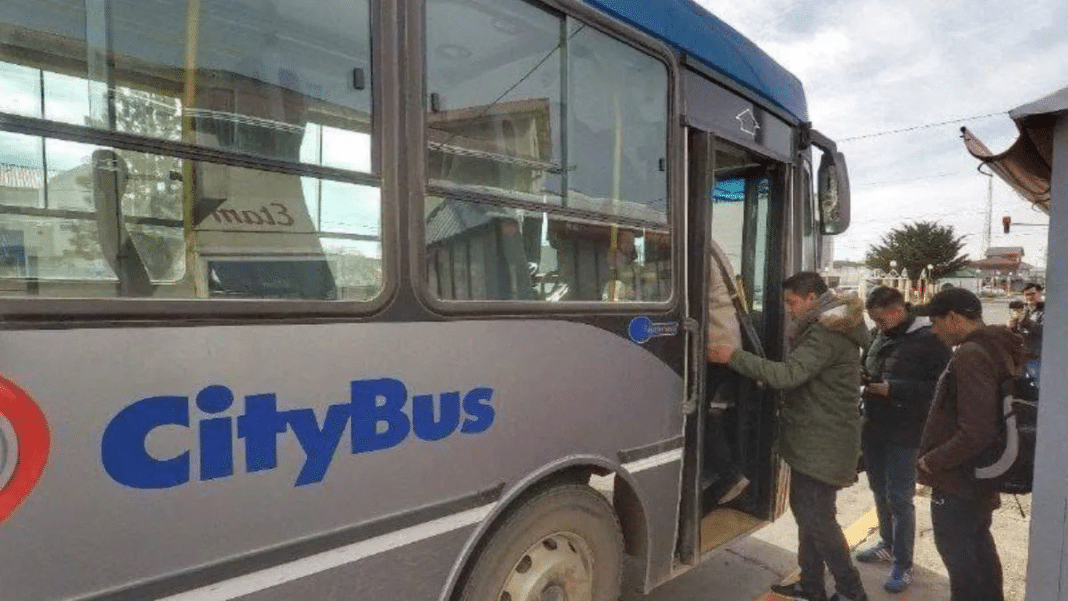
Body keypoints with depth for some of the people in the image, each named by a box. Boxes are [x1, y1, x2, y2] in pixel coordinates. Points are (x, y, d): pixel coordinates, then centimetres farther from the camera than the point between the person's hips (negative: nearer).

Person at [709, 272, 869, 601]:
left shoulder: (826, 333, -20)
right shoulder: (826, 329, 14)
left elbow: (788, 374, -30)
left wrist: (733, 356, -29)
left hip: (822, 444, -10)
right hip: (815, 440, 10)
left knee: (818, 519, 0)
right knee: (806, 511, 17)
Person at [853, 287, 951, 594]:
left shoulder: (929, 340, -14)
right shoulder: (879, 336, 5)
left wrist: (893, 389, -22)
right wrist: (861, 378, -1)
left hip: (904, 432, -7)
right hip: (873, 427, 7)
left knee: (899, 498, 2)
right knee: (880, 491, 19)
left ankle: (903, 563, 19)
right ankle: (888, 543, 38)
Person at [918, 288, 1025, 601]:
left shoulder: (970, 354, -25)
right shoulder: (997, 348, 5)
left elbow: (974, 432, -30)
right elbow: (987, 421, 13)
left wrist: (931, 461, -17)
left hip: (958, 481, -9)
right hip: (978, 477, 9)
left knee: (960, 559, 6)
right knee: (977, 550, 26)